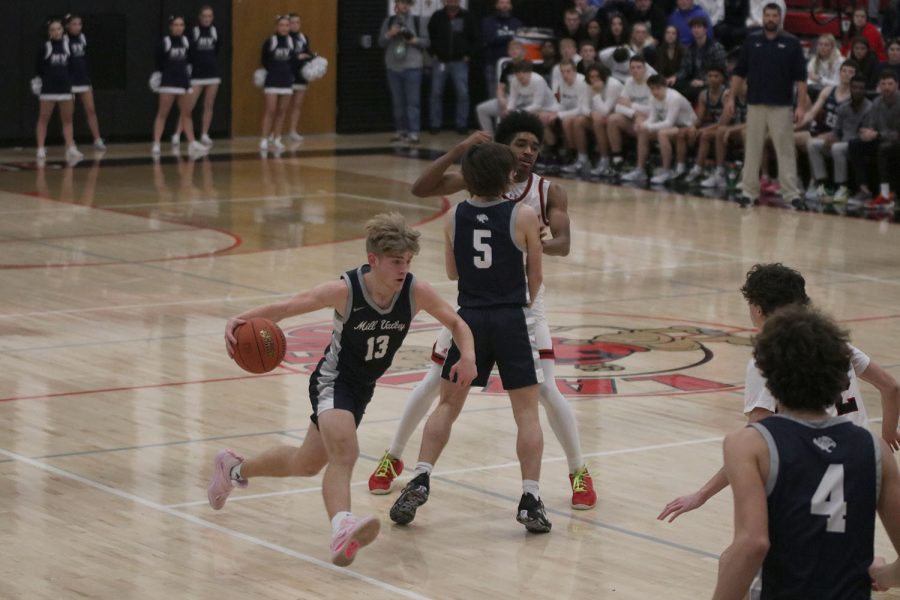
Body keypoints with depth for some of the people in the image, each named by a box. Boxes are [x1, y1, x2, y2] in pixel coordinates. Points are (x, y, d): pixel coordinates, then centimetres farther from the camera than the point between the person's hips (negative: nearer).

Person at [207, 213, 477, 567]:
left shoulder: (416, 292, -18)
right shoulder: (345, 291, -26)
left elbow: (456, 322, -3)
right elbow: (285, 308, -21)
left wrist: (468, 355, -23)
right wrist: (241, 319, -38)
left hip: (363, 389, 6)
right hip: (333, 381, -6)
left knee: (307, 464, 21)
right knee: (344, 451, -33)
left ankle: (234, 469, 45)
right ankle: (342, 528, -50)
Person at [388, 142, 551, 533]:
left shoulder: (455, 217, 2)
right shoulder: (524, 216, -7)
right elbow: (535, 277, 2)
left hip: (470, 319, 3)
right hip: (513, 320, -3)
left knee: (447, 405, 15)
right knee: (527, 412, 4)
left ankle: (420, 482, 6)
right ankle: (530, 500, -1)